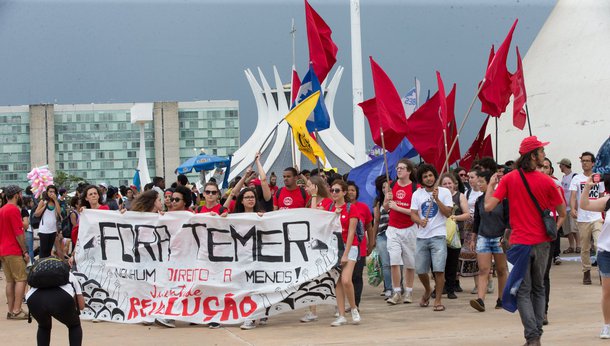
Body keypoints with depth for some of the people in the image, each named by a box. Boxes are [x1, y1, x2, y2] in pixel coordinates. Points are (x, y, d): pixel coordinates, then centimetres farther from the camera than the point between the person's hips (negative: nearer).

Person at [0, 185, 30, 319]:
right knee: (21, 279, -5)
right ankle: (16, 311, -10)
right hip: (14, 251, -9)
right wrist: (25, 251, -11)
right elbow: (19, 233, -17)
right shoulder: (14, 210, -13)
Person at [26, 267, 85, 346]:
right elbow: (81, 305, 35)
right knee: (74, 326, 29)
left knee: (44, 327, 36)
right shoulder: (70, 275, 38)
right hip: (62, 299, -2)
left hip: (34, 300, 2)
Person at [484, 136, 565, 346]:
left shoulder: (509, 179, -6)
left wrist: (491, 185, 8)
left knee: (523, 291, 2)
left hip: (520, 242, -1)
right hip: (542, 242, 1)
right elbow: (562, 214, 2)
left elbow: (489, 206, -8)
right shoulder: (546, 181, -5)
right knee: (538, 289, 17)